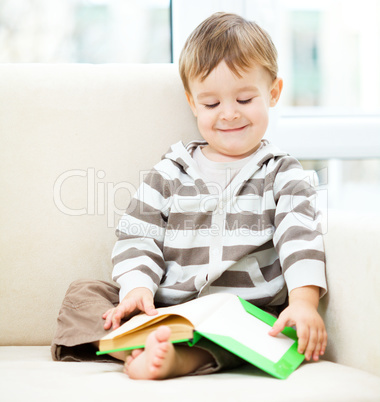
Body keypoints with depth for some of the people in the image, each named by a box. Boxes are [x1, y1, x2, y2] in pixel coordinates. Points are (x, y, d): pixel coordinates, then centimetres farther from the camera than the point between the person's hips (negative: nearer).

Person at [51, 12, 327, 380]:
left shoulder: (282, 174, 8)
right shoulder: (170, 173, 13)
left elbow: (300, 237, -7)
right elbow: (137, 238, 8)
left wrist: (304, 301, -25)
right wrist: (137, 288, -13)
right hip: (165, 314, 3)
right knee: (83, 294, -13)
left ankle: (177, 360, -57)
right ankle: (134, 347, -41)